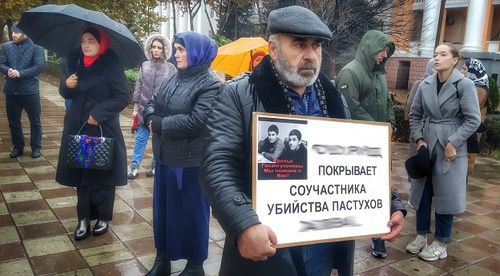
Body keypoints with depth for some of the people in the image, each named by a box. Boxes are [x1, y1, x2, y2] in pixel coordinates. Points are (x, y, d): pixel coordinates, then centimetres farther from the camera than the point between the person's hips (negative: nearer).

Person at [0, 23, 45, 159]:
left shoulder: (36, 47, -3)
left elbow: (39, 66, -13)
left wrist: (20, 73, -22)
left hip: (30, 90, -4)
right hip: (11, 90, 4)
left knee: (35, 120, 6)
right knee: (13, 121, 12)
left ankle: (36, 147, 19)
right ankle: (18, 147, 26)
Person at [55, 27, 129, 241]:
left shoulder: (112, 65, -9)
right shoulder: (75, 60, 5)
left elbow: (123, 97, -11)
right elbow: (66, 93, 13)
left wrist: (98, 112, -18)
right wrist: (67, 85, -10)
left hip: (103, 130, -4)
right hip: (78, 128, 4)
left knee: (102, 175, 5)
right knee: (81, 175, 8)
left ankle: (103, 217, 23)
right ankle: (84, 218, 21)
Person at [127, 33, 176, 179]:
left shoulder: (170, 68, -1)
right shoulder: (144, 66, 6)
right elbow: (138, 87, 7)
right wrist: (135, 107, 4)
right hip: (144, 109, 2)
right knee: (140, 138, 6)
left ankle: (155, 166, 23)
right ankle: (134, 165, 16)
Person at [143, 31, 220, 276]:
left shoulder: (210, 85, -13)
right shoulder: (171, 79, 10)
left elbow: (196, 121, -24)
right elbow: (151, 104, 14)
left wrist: (159, 125, -16)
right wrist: (151, 119, -9)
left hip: (191, 162, -7)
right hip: (164, 157, 7)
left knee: (191, 212, 7)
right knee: (162, 208, 17)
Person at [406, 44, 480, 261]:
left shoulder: (464, 84, -9)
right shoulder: (425, 84, 2)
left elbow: (473, 119, -10)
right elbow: (415, 115, 10)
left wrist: (453, 143, -15)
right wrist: (419, 139, -1)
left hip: (450, 148, -4)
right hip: (426, 146, 4)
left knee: (446, 195, 5)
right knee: (422, 192, 10)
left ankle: (440, 243, 20)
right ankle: (421, 235, 28)